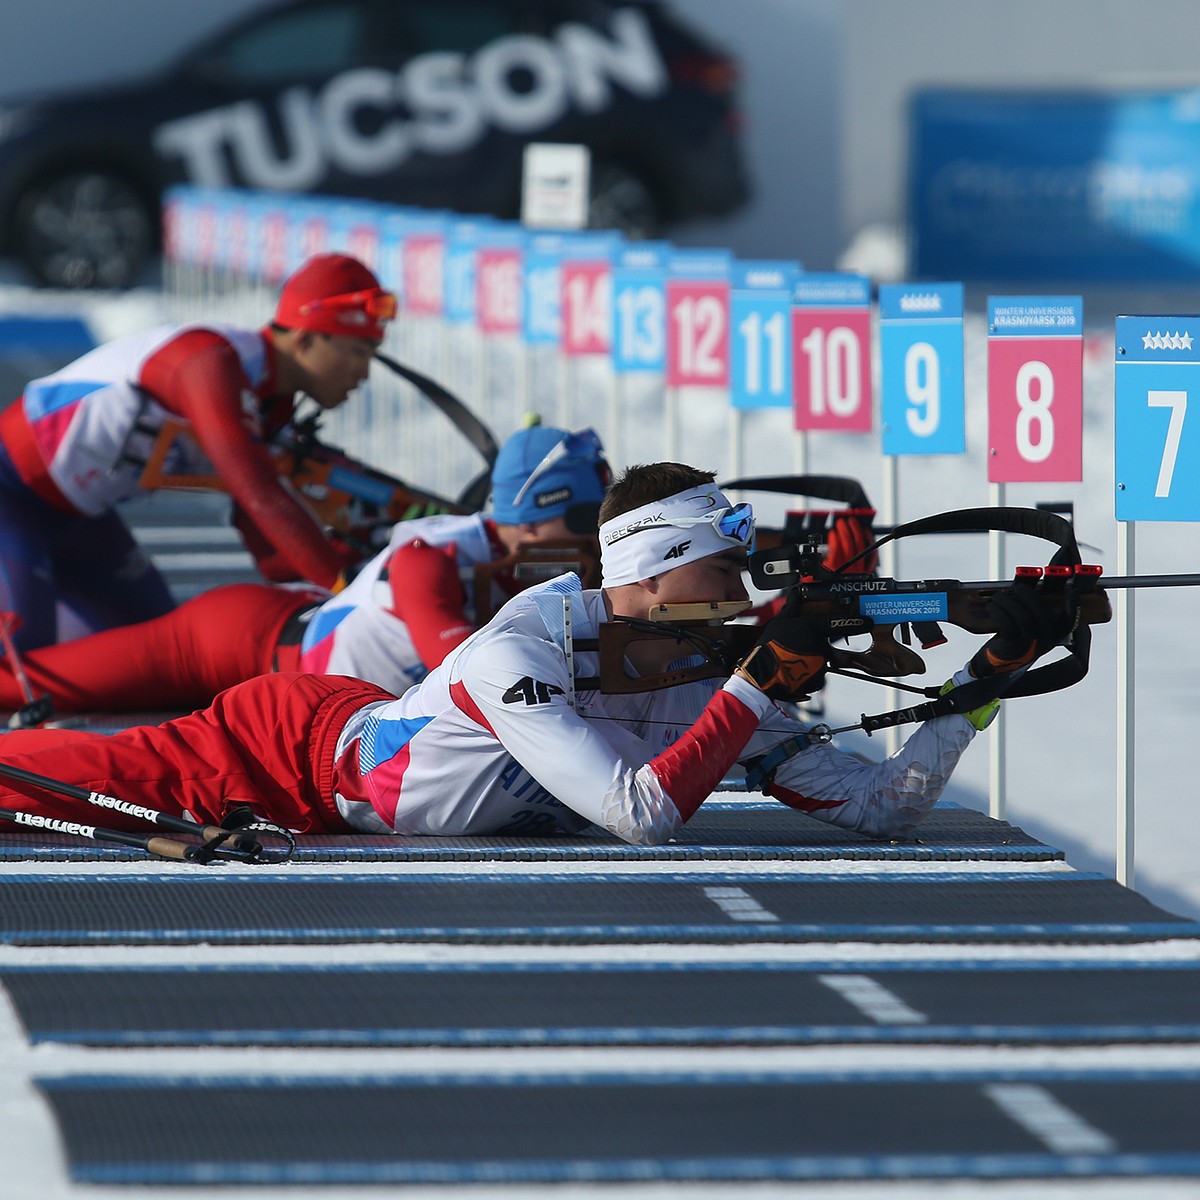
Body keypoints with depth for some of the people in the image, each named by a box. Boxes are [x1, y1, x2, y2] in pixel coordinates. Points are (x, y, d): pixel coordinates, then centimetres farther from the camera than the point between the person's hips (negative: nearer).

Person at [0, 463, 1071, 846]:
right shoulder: (523, 649, -36)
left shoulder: (710, 688, -15)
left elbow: (887, 806, -14)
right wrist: (761, 682, -41)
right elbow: (642, 819, -43)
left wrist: (988, 674, -24)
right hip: (293, 743, -6)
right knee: (98, 775, 4)